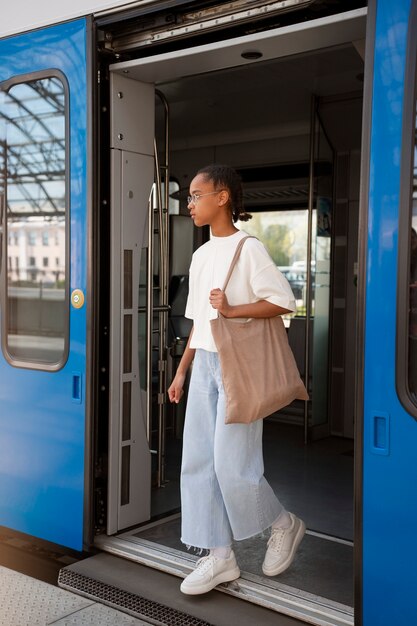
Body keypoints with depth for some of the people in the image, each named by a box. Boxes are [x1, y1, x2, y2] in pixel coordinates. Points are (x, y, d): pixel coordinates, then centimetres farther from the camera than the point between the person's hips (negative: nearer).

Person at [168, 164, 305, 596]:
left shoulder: (248, 248, -9)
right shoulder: (200, 256, 14)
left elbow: (284, 301, -16)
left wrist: (233, 310, -21)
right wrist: (182, 369, 15)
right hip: (204, 365, 8)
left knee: (232, 465, -6)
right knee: (198, 462, 5)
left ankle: (283, 525, 22)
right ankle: (220, 557, 16)